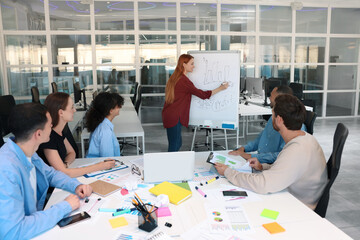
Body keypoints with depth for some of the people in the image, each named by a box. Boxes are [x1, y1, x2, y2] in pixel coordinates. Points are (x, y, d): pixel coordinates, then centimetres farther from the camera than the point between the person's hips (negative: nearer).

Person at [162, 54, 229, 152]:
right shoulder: (184, 80, -18)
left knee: (177, 144, 17)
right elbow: (203, 94, -13)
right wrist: (220, 88, -4)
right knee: (174, 147, -2)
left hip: (169, 115, 10)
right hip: (173, 118, -10)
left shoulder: (174, 77, 11)